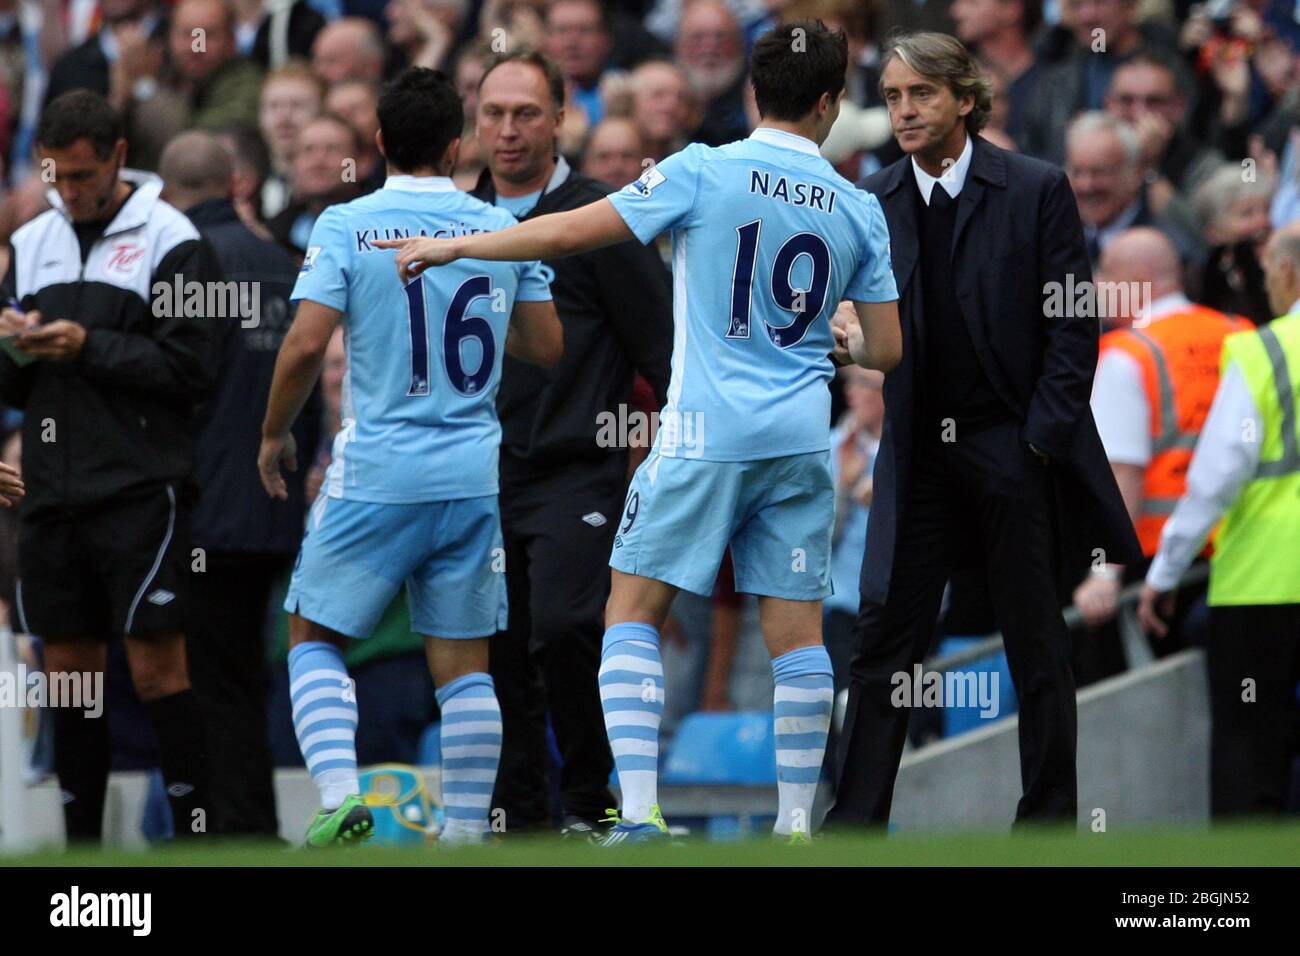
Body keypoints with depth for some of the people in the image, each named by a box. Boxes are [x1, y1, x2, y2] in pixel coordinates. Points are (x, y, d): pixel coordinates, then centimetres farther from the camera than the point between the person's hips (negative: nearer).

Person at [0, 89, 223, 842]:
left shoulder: (172, 242, -4)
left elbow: (194, 368, -12)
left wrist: (89, 347, -16)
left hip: (141, 491, -6)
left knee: (157, 668, -7)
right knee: (69, 672, 7)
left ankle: (196, 838, -5)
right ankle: (81, 846, 13)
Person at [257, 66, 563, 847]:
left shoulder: (347, 226, -6)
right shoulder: (501, 229, 4)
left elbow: (307, 344, -13)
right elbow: (547, 346, 11)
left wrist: (275, 433, 2)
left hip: (376, 475, -3)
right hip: (472, 476, 3)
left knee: (314, 637, 10)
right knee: (464, 662, 8)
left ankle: (340, 796, -8)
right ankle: (467, 832, 7)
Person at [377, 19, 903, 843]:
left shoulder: (703, 172, -7)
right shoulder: (859, 211, 4)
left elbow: (575, 232, -8)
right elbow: (885, 351, 8)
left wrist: (453, 246, 4)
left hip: (707, 435, -3)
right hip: (802, 437, 3)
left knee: (634, 612, 3)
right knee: (798, 629, 7)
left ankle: (640, 812, -10)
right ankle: (798, 823, 6)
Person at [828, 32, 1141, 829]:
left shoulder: (1037, 190, -4)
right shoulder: (873, 202, 5)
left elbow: (1074, 323, -5)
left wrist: (1042, 436, -10)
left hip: (1017, 445, -3)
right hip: (919, 456, 3)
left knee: (1038, 643, 6)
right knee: (886, 637, -2)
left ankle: (1050, 818, 14)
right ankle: (855, 824, 0)